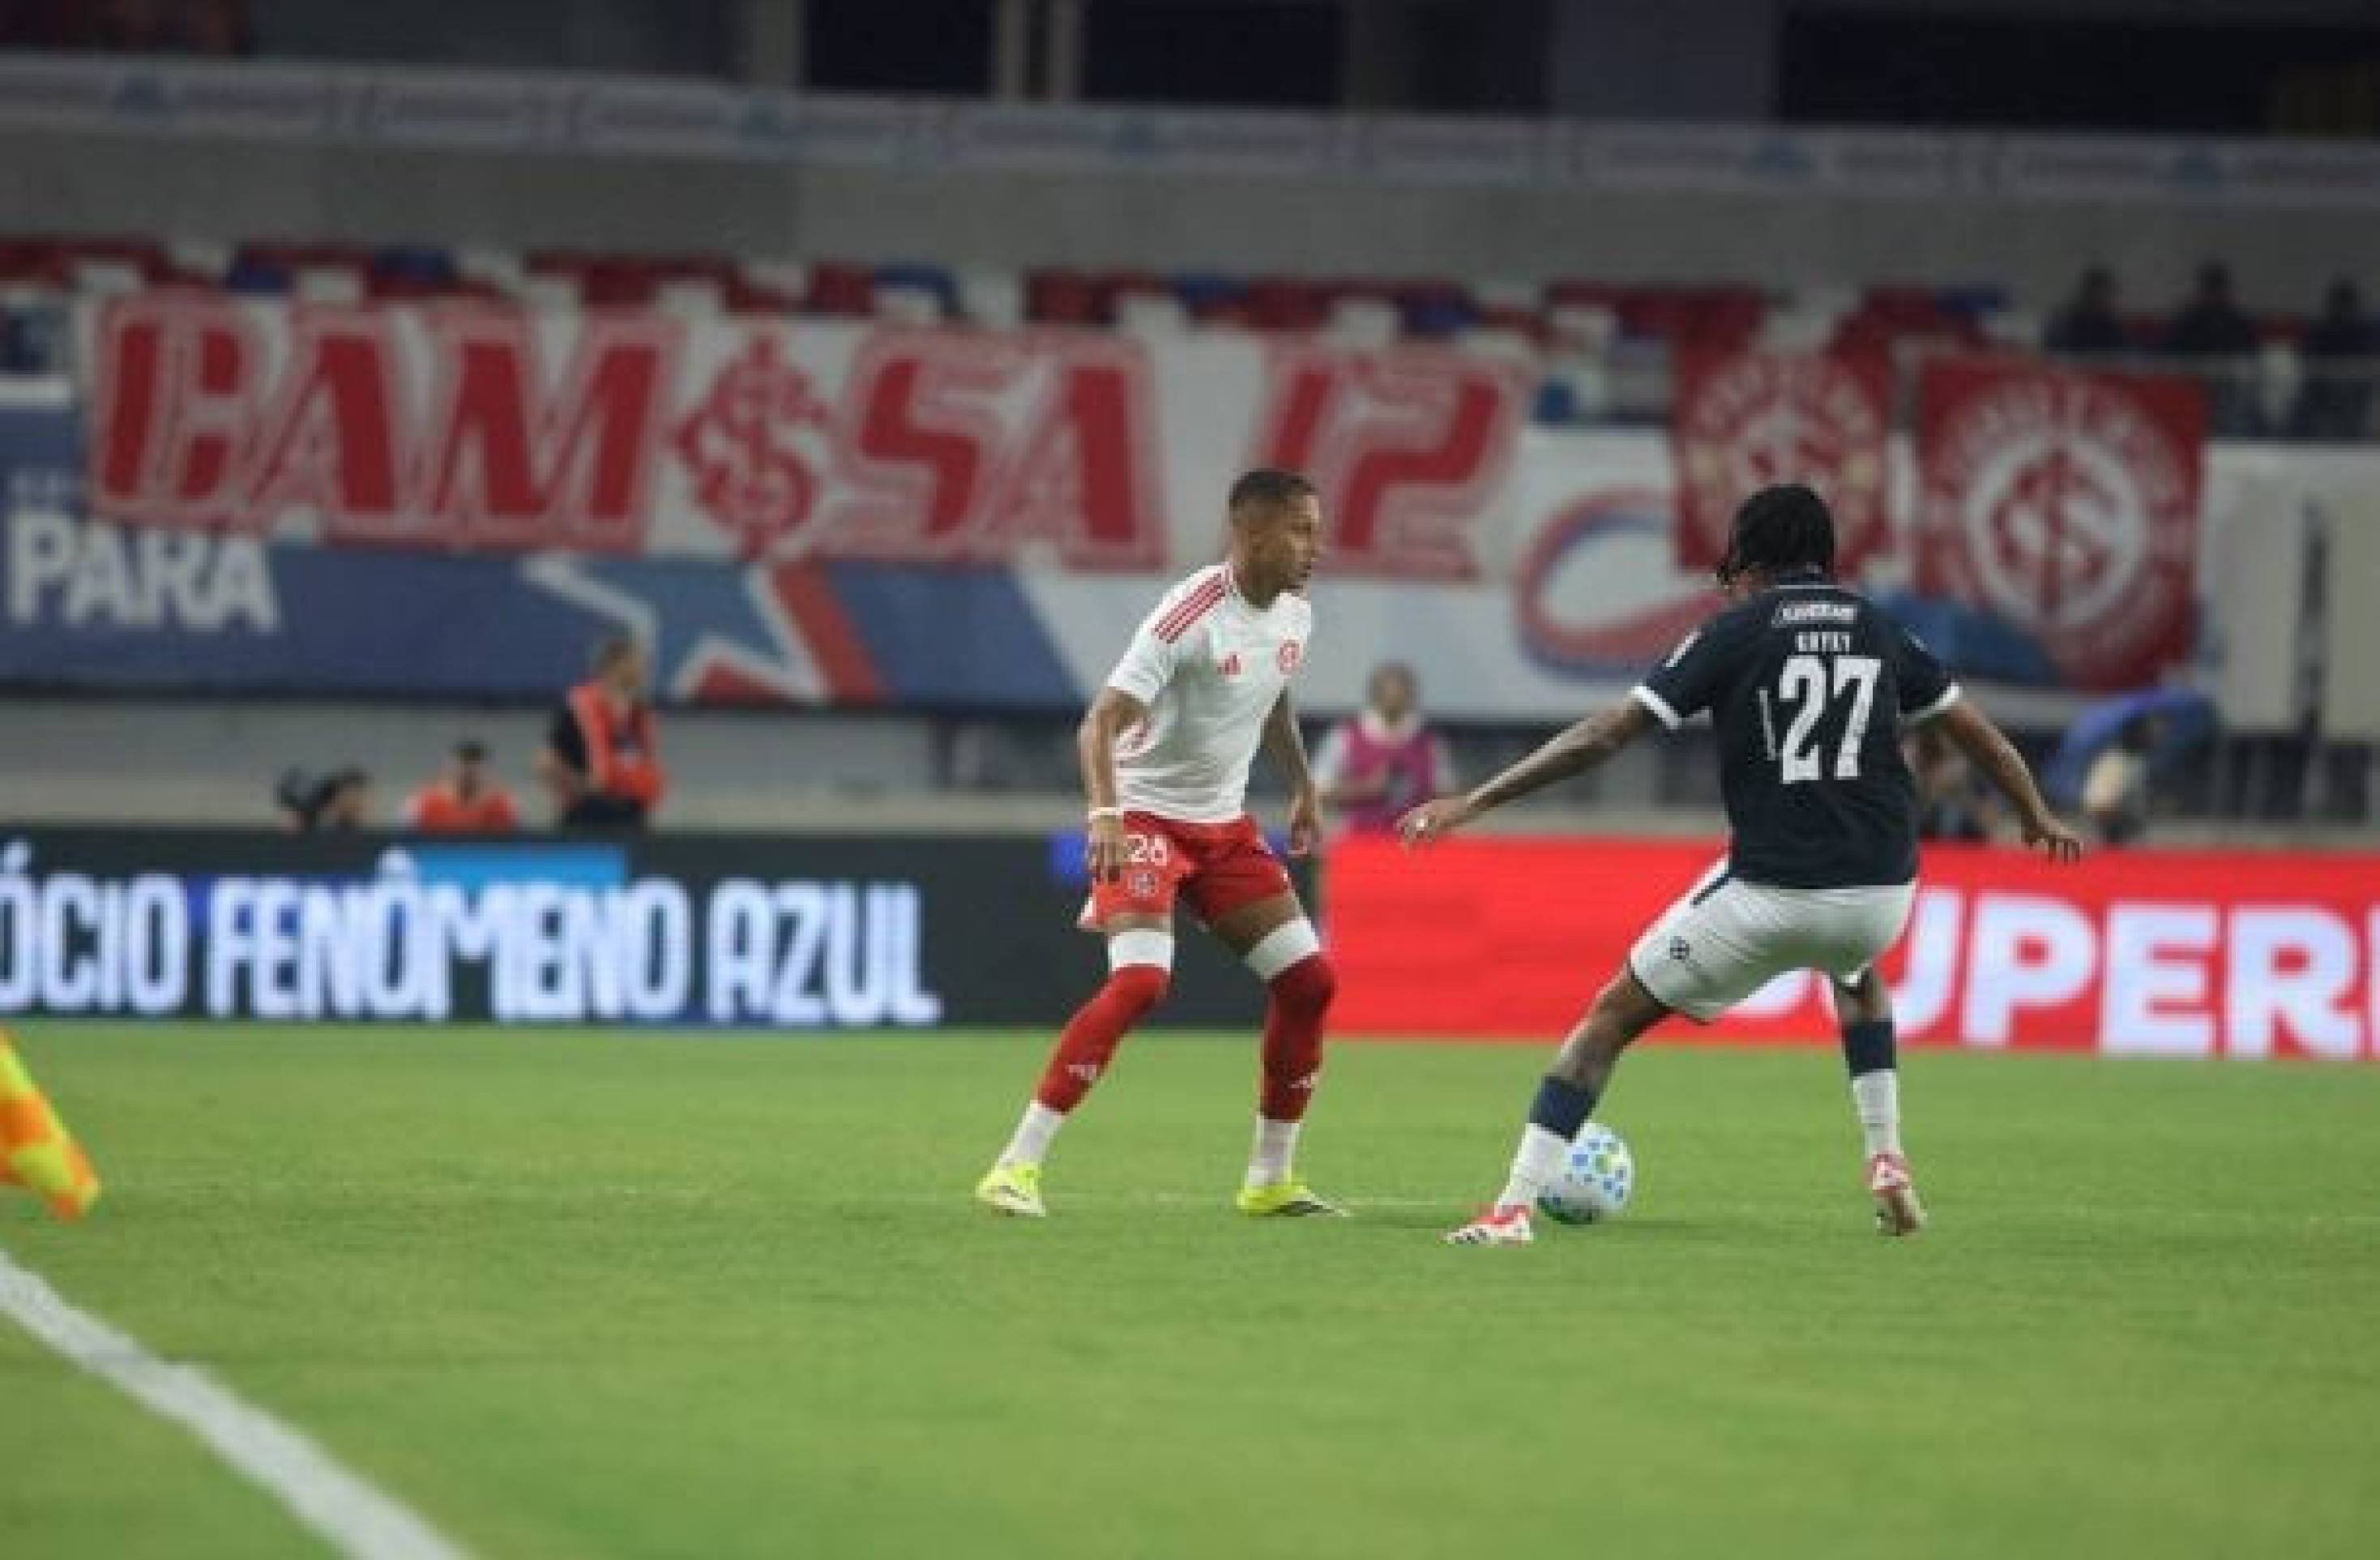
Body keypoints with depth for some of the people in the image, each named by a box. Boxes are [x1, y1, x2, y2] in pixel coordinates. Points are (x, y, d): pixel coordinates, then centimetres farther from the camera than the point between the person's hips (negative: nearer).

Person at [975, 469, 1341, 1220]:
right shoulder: (1193, 615, -23)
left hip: (1223, 825, 8)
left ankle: (1270, 1178, 15)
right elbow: (1101, 721, -30)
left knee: (1310, 978, 1)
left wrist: (1303, 787, 23)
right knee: (1140, 980, -26)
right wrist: (1104, 812, -44)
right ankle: (1016, 1168, -22)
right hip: (1146, 818, -8)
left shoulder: (1294, 616, 2)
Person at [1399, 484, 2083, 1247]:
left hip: (1770, 891, -4)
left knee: (1614, 1015, 9)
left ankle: (1513, 1208, -1)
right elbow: (1976, 732, 19)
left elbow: (1606, 734, -5)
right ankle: (1888, 1163, 26)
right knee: (1857, 975, 41)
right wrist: (2039, 818, 37)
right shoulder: (1877, 629, 11)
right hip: (1881, 890, 4)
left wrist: (1473, 803, -3)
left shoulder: (1734, 633, 0)